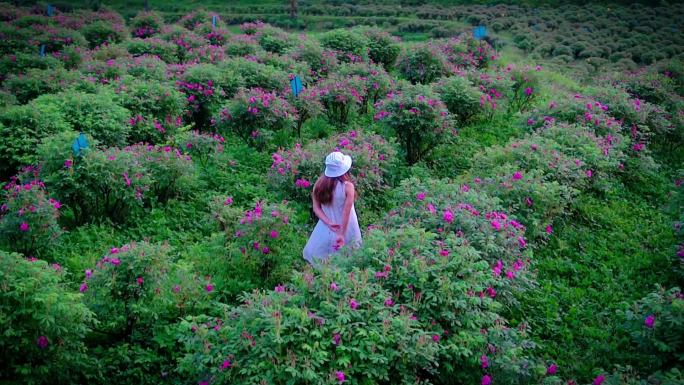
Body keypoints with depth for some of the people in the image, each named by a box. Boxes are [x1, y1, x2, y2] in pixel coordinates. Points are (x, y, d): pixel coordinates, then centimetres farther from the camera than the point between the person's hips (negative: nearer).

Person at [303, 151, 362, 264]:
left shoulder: (320, 184, -8)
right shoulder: (348, 186, -19)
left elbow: (316, 208, -8)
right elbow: (346, 213, -19)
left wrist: (329, 223, -14)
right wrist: (342, 234, -15)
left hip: (327, 229, 3)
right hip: (346, 228, -3)